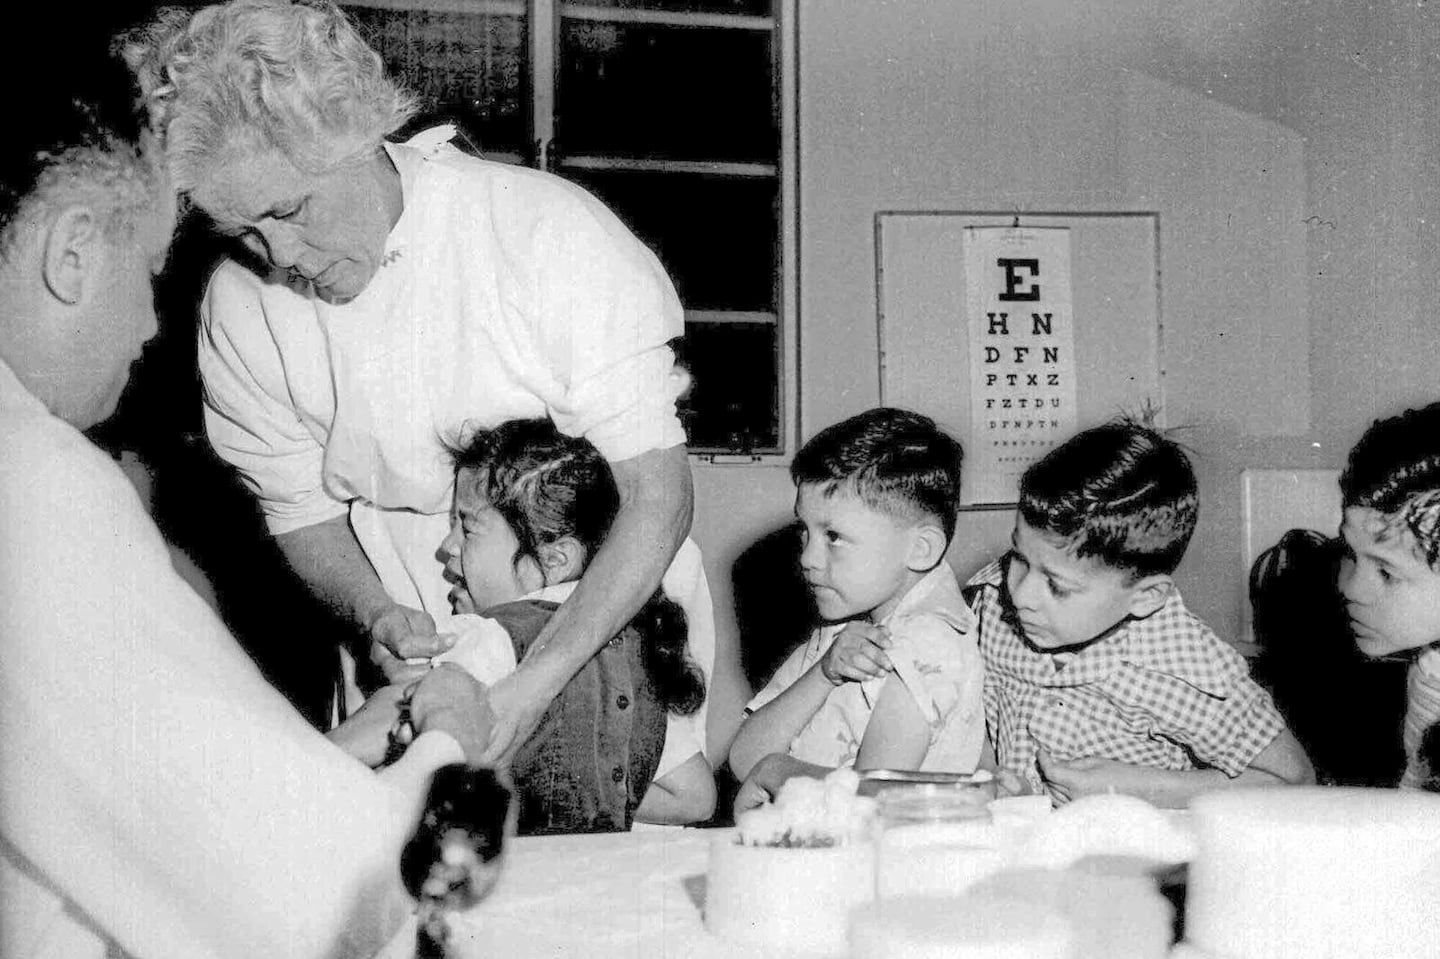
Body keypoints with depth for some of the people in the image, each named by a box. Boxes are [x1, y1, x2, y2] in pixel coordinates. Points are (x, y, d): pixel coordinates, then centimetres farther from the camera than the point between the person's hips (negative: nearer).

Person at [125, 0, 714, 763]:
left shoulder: (551, 234, -20)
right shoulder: (238, 310, -8)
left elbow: (657, 497, -19)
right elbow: (303, 515, 2)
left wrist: (536, 683, -30)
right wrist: (377, 615, -20)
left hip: (611, 635, -2)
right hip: (417, 664, 3)